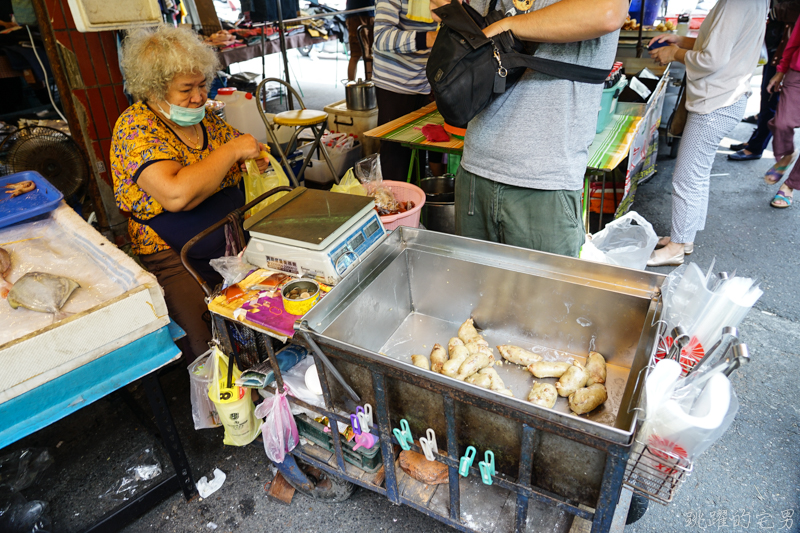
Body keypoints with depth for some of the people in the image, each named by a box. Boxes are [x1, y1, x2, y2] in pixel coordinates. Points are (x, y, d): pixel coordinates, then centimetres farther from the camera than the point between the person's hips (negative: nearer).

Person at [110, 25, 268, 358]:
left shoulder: (204, 118, 10)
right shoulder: (135, 126, -10)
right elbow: (177, 194, -27)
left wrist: (257, 158, 1)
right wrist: (232, 150, -17)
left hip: (240, 241, 7)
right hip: (176, 260, -6)